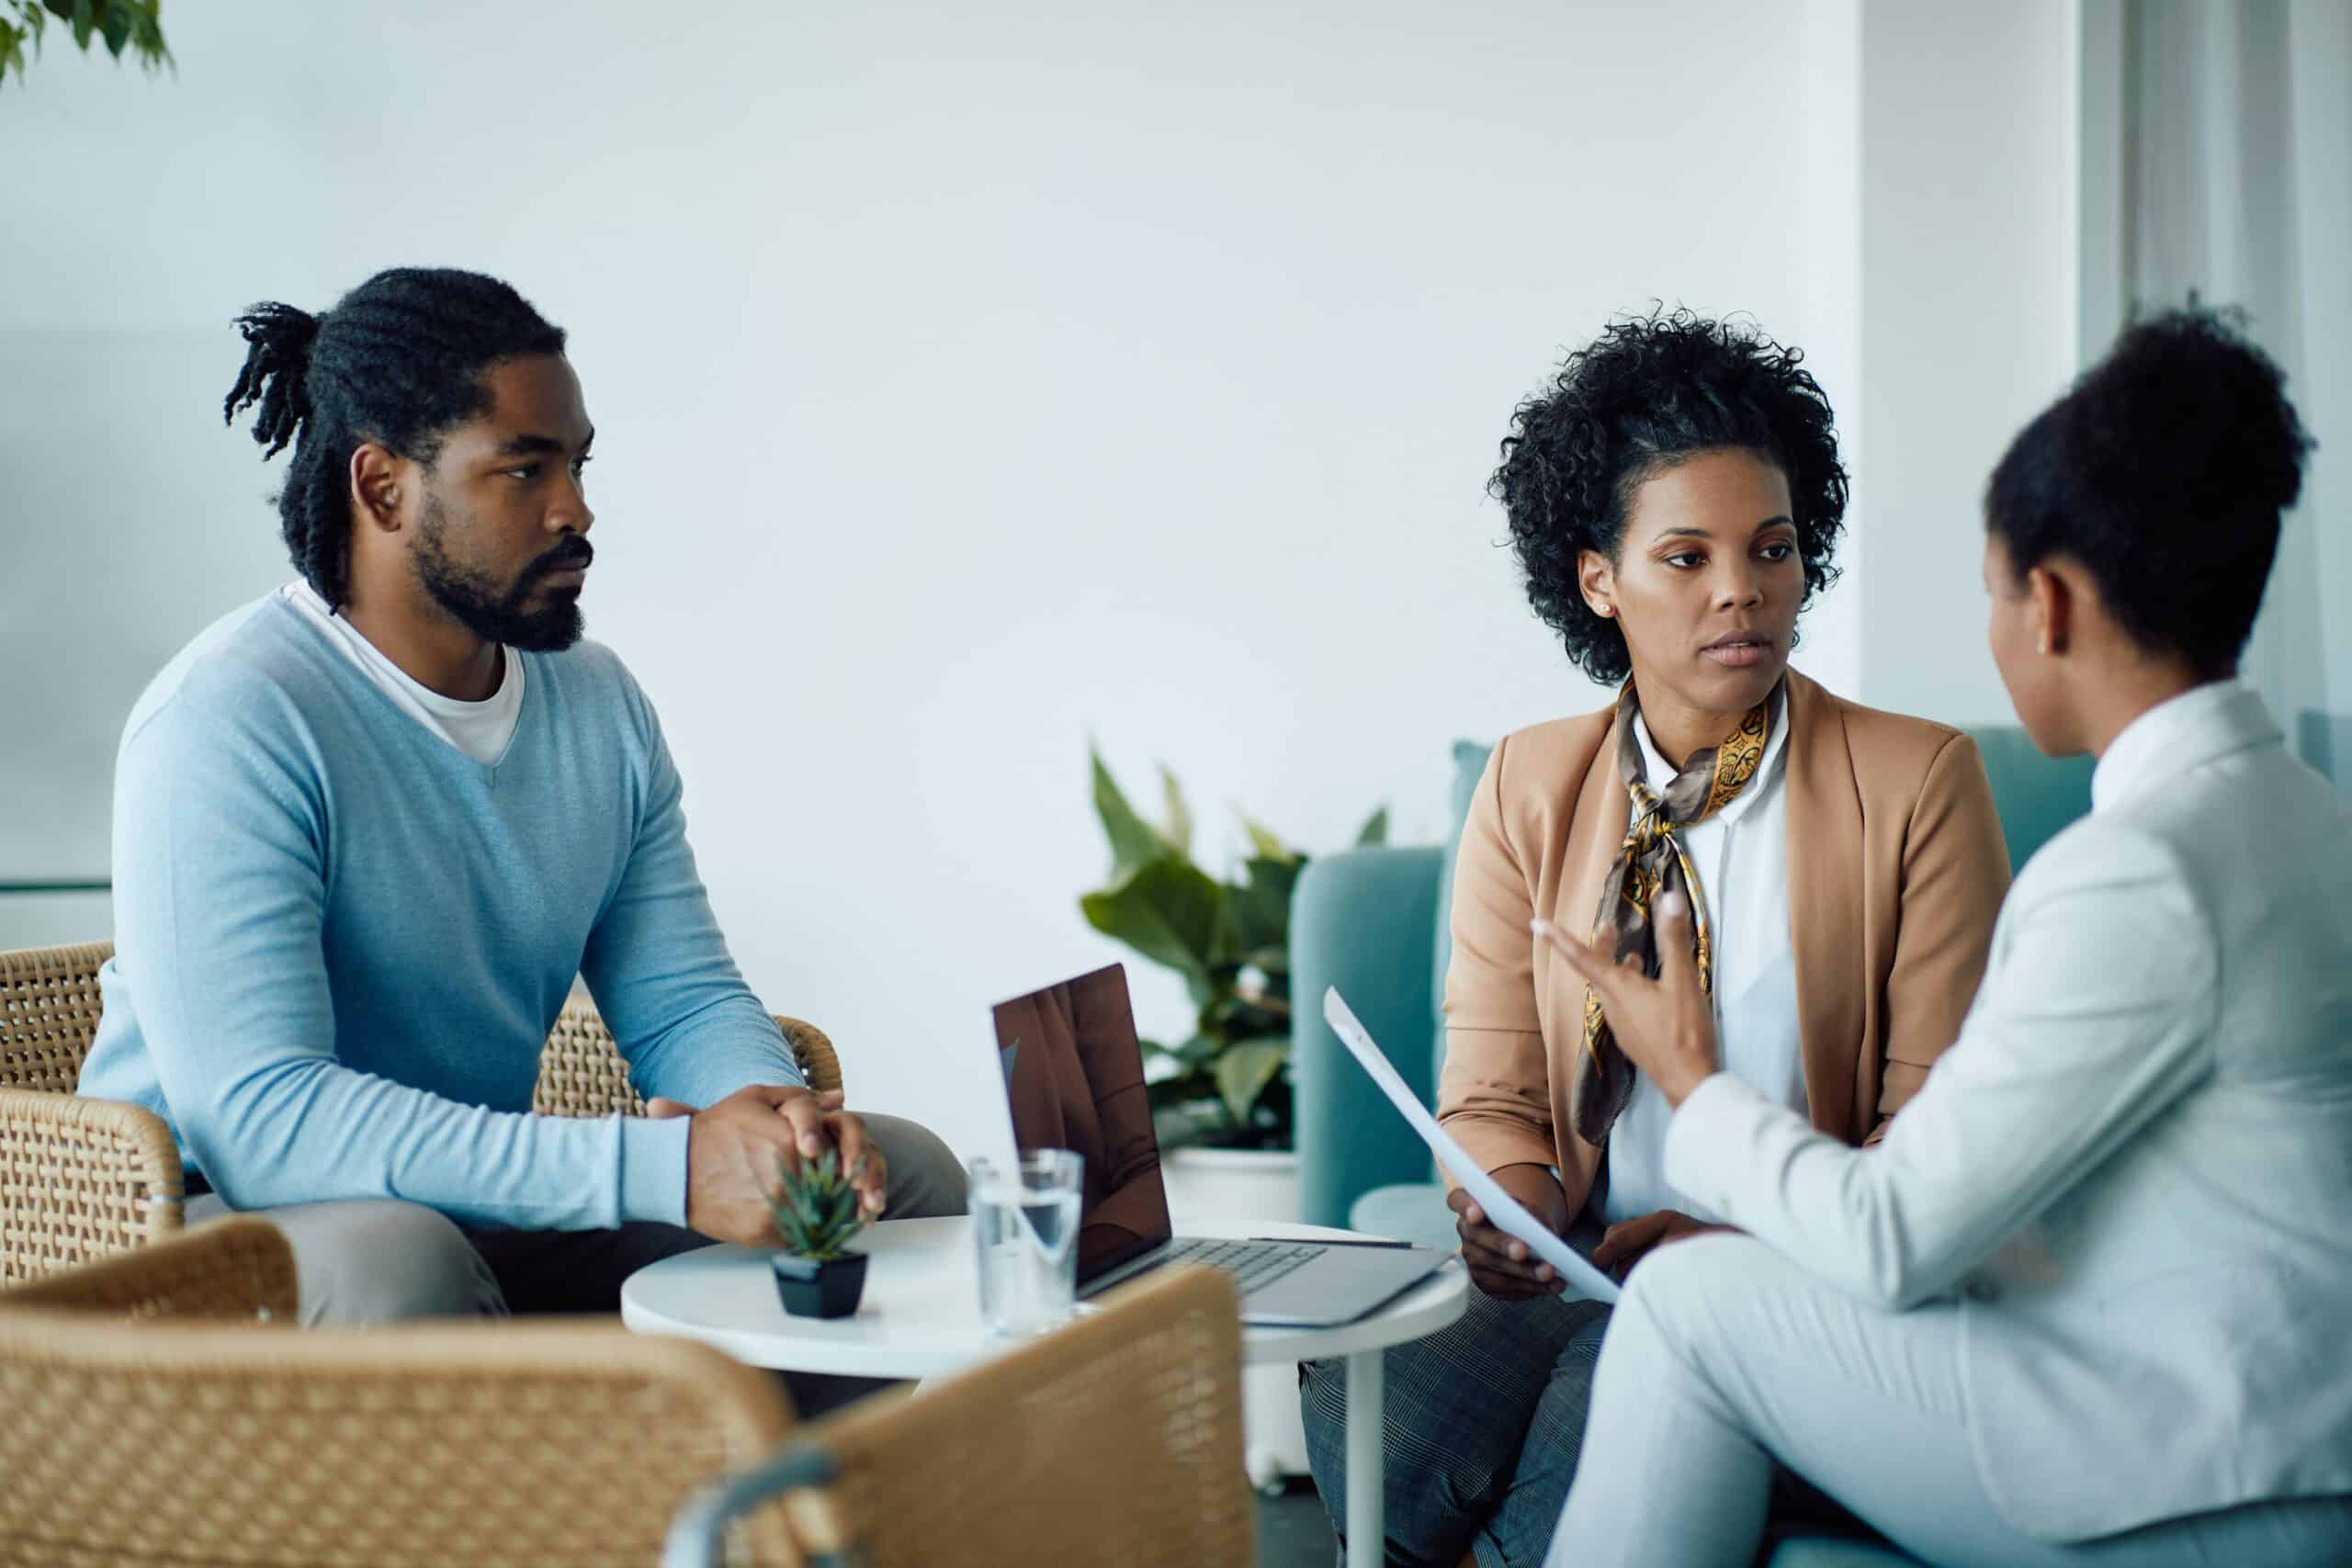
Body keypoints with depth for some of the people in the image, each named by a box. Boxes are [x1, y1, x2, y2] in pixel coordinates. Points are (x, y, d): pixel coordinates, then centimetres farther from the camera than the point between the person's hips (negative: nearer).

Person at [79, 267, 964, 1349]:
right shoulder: (225, 722, -20)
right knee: (391, 1258, -40)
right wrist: (667, 1166, -34)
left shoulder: (599, 702, 5)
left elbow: (683, 1002, 9)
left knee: (905, 1172, -5)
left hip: (492, 1214, 7)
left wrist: (779, 1113, -18)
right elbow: (257, 1121, -30)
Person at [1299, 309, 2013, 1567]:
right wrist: (1510, 1210, -14)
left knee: (1604, 1432, -32)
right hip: (1578, 1270, 3)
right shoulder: (1529, 790, 10)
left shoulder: (1920, 783, 0)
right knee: (1370, 1418, -28)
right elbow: (1491, 1098, 9)